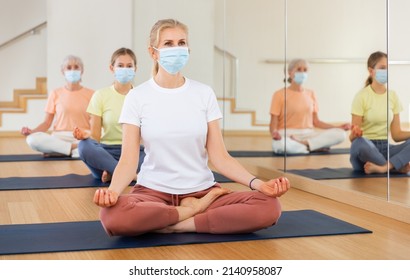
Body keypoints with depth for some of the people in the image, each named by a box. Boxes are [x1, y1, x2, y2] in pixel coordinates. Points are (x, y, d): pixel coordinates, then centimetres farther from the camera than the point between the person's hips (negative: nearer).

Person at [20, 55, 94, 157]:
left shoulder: (90, 94, 8)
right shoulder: (55, 94, 9)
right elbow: (47, 122, 7)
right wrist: (31, 131, -12)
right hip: (59, 137, 1)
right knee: (32, 139, -30)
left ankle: (59, 151, -19)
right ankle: (74, 148, -24)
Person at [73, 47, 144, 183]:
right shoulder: (101, 95, 2)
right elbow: (95, 135, -2)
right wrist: (86, 135, -25)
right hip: (108, 151, -1)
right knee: (85, 146, -36)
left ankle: (112, 172, -19)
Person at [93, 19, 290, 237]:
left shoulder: (204, 93, 3)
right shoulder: (137, 97, -1)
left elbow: (219, 156, 0)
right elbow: (128, 160, -6)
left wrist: (257, 183, -17)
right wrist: (112, 190, -29)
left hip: (201, 190, 2)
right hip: (153, 191, -1)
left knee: (269, 207, -25)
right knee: (113, 216, -37)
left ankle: (176, 225, -15)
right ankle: (197, 210, -12)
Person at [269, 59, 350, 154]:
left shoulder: (310, 94, 12)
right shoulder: (279, 94, 0)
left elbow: (316, 121, 14)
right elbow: (273, 123, -4)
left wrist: (337, 127, 3)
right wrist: (274, 132, -28)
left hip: (308, 134, 4)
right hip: (288, 135, -4)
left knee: (340, 134, -19)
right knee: (280, 145, -42)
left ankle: (304, 143, -21)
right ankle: (317, 147, -21)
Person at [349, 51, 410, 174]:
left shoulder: (392, 96, 9)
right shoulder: (362, 96, -6)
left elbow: (396, 134, 9)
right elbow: (353, 137, -9)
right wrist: (355, 134, -32)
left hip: (385, 149, 4)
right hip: (366, 149, -4)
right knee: (359, 143, -39)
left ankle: (383, 167, -32)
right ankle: (397, 166, -20)